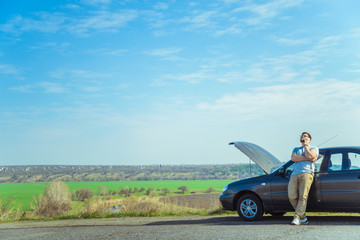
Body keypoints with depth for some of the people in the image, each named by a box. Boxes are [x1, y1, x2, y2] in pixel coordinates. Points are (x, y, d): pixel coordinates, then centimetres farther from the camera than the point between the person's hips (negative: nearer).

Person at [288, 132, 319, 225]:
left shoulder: (314, 148, 17)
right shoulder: (296, 149, 28)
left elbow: (310, 156, -7)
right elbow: (293, 158, 5)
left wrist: (305, 145, 6)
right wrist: (307, 158, -3)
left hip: (306, 173, -4)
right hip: (294, 174, 4)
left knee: (303, 197, -15)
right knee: (292, 197, -8)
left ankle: (297, 218, -16)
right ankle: (303, 217, 4)